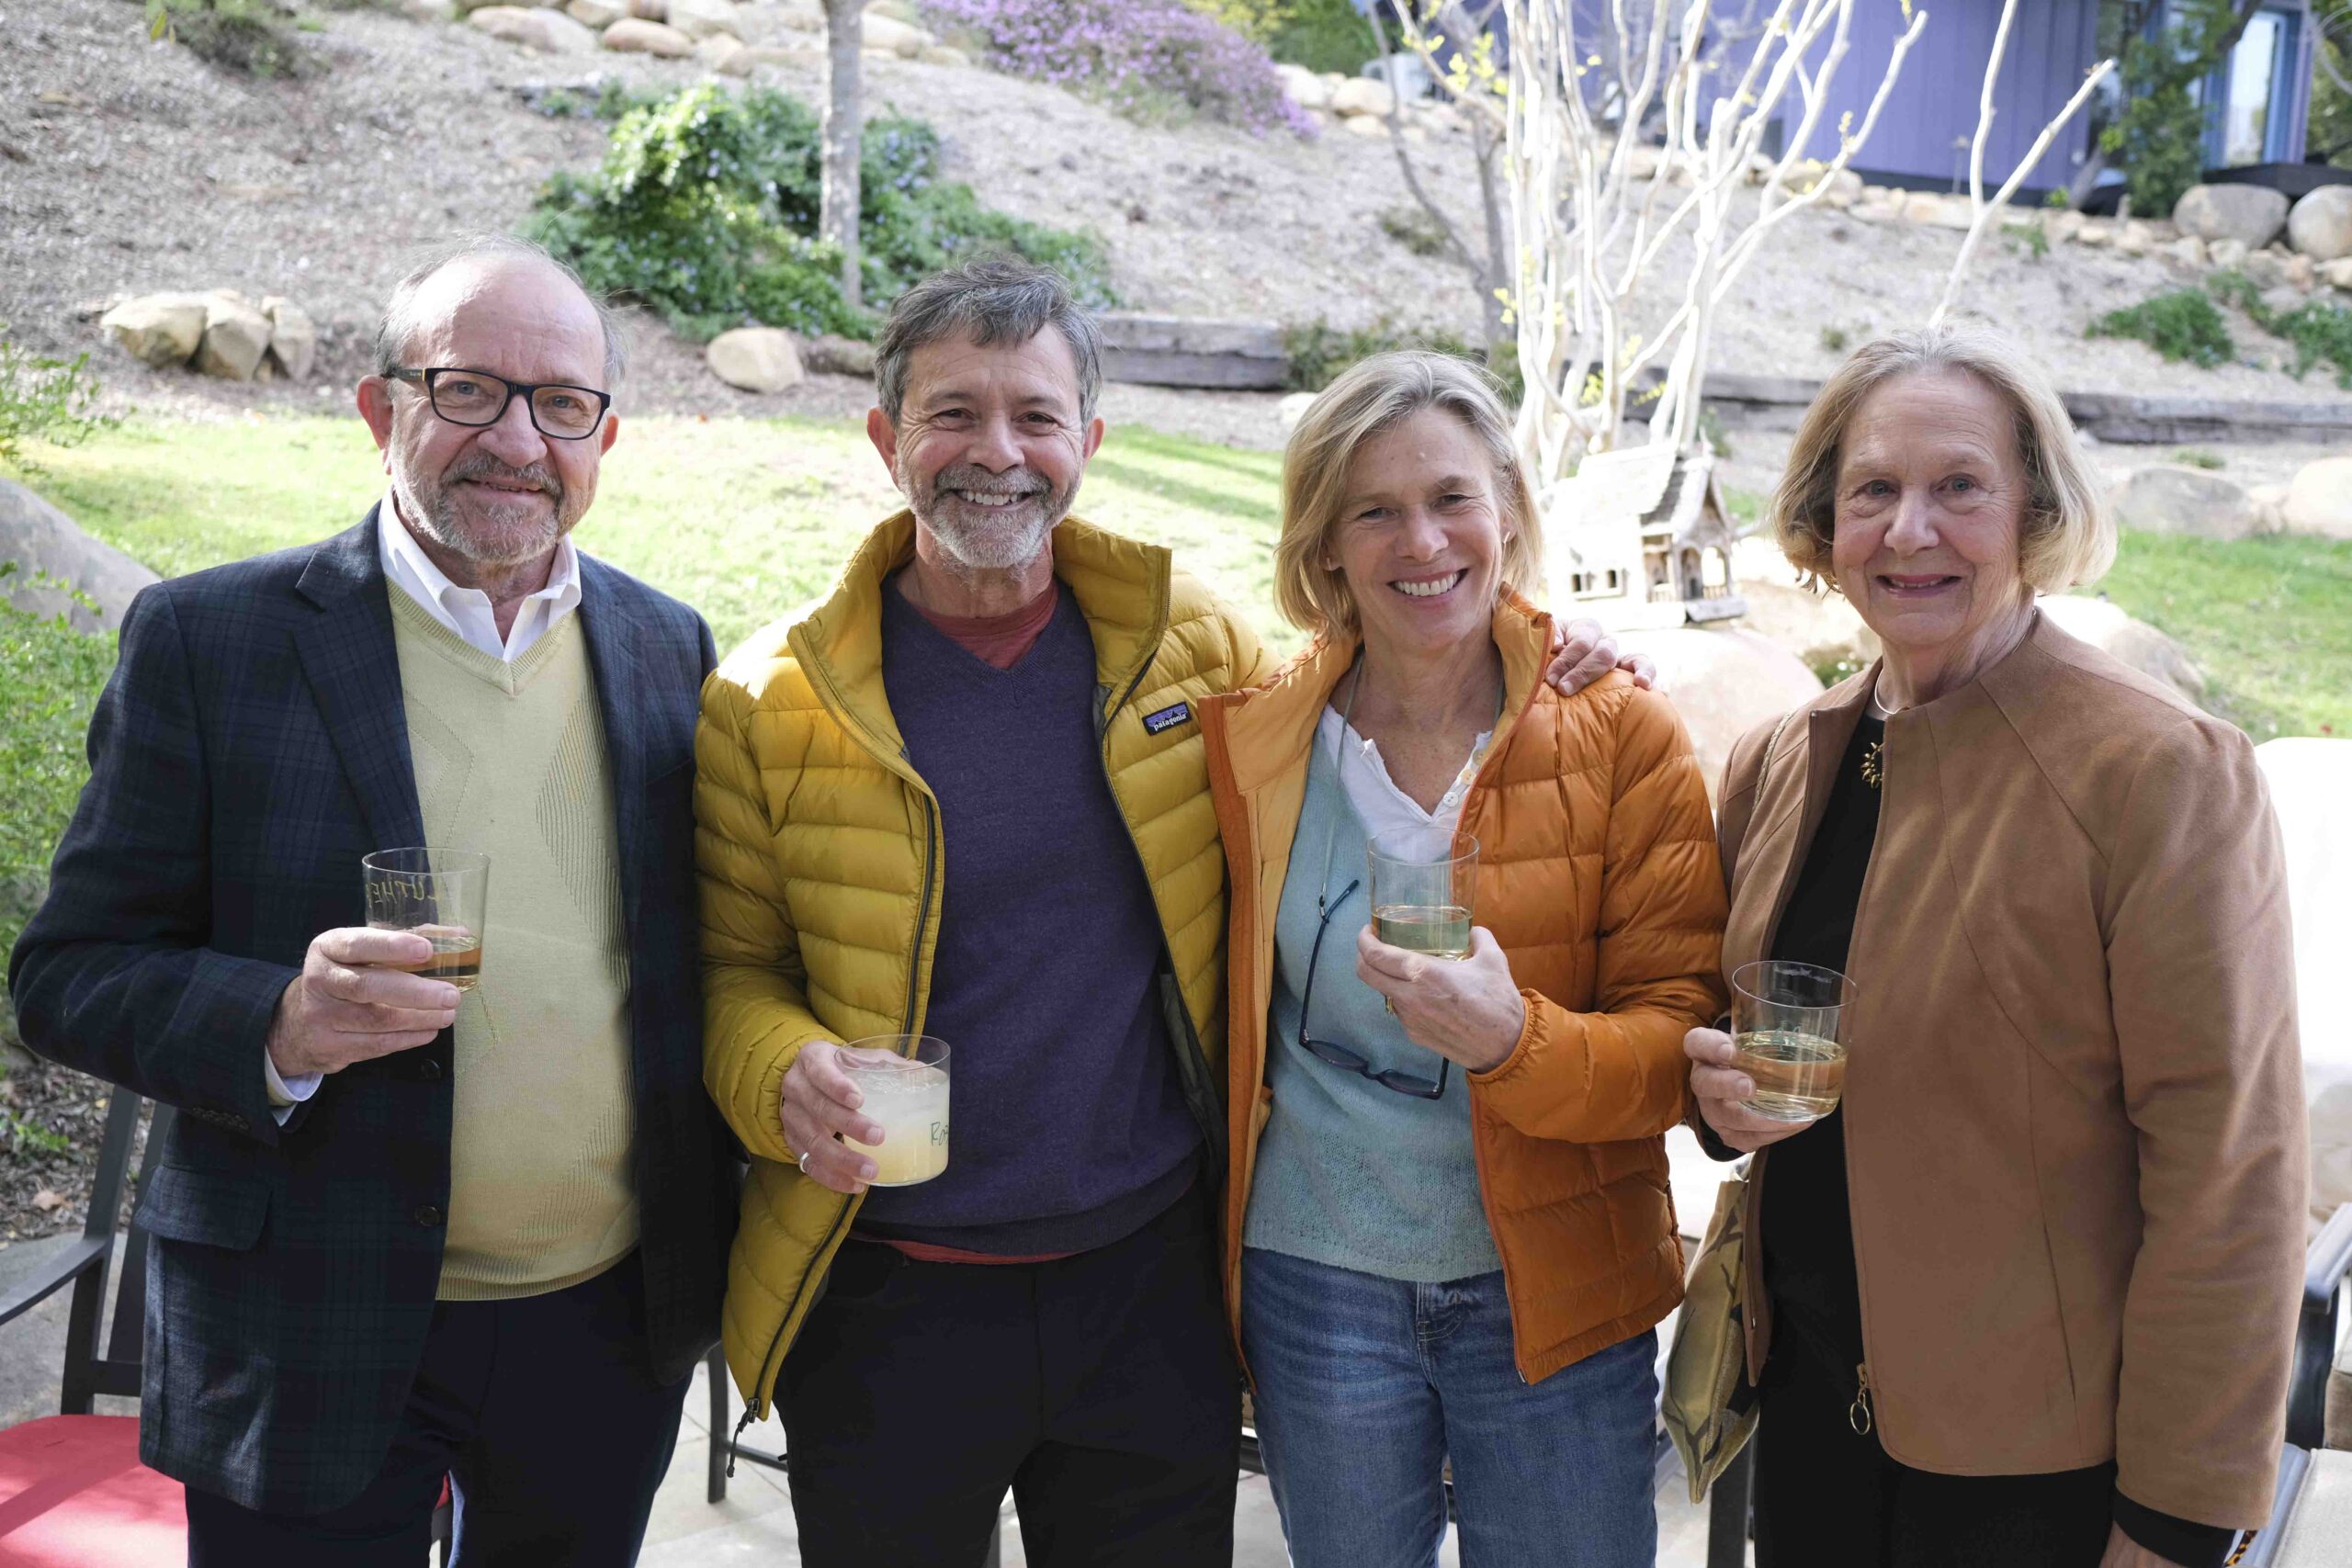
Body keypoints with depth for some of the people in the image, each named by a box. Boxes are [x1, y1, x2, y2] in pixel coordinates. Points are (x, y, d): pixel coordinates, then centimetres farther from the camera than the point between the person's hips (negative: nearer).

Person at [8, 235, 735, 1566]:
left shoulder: (671, 648, 3)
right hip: (312, 1341, -3)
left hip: (614, 1329, 4)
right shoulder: (212, 640, -7)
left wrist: (716, 1254, 7)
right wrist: (279, 1028, -25)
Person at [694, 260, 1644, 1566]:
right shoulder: (770, 703, -4)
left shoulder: (1197, 651, 0)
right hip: (887, 1301, -1)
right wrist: (783, 1076, -19)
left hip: (1154, 1283, 2)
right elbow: (731, 965, 2)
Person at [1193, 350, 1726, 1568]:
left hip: (1552, 1292, -1)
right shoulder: (1247, 738, -3)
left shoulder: (1621, 735, -7)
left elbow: (1684, 1039, -9)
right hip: (1316, 1285, 1)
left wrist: (1515, 1038, -27)